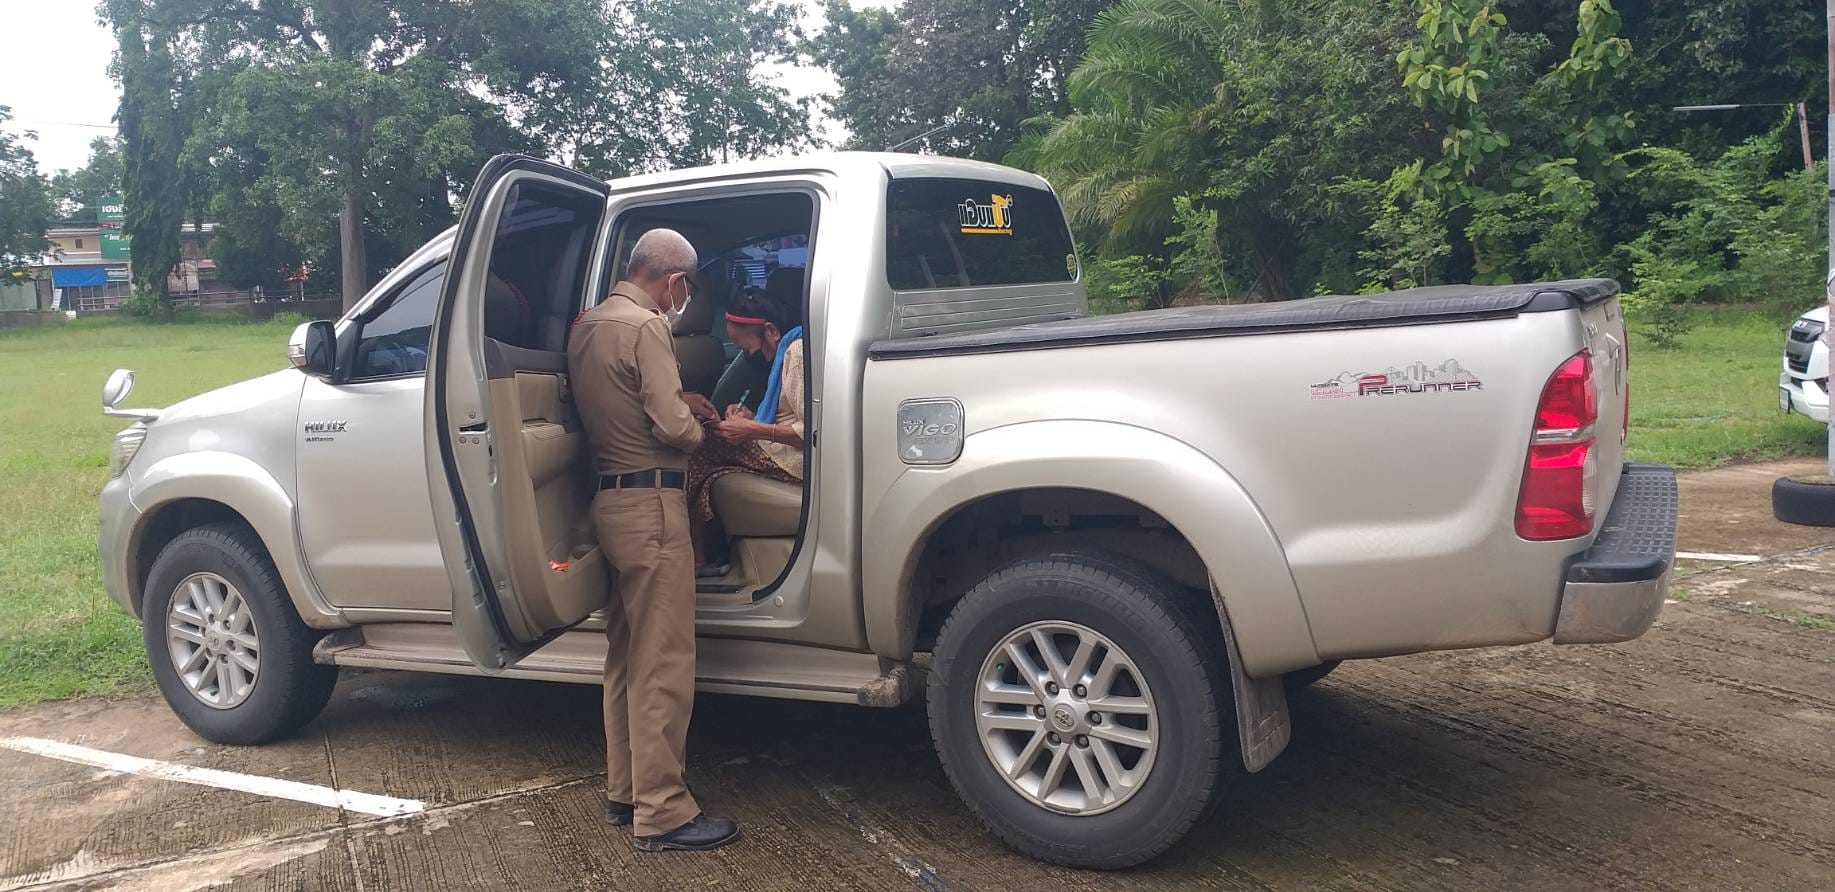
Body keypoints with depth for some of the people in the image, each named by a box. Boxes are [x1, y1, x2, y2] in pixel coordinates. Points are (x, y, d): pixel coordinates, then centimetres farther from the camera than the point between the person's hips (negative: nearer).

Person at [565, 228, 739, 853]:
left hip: (608, 501, 10)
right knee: (664, 664, -6)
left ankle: (624, 790, 25)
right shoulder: (645, 327, -15)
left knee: (627, 655, 16)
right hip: (649, 504, -10)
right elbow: (672, 427, -19)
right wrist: (698, 427, 2)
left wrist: (677, 402, 14)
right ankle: (661, 814, -1)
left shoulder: (586, 325, 13)